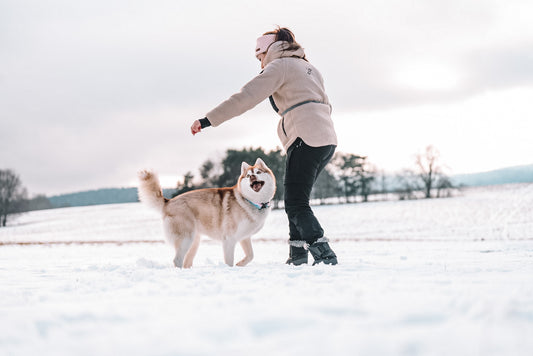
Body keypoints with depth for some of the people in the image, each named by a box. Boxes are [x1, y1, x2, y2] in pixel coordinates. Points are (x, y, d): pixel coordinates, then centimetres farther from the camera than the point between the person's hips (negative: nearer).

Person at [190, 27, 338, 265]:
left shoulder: (278, 66, -1)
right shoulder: (308, 67, 26)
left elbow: (246, 97, -12)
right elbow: (325, 107, 30)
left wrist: (208, 120, -13)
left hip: (306, 140, -9)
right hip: (328, 139, 9)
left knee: (296, 204, -8)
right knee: (296, 199, 15)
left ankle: (325, 256, -16)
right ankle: (297, 255, 13)